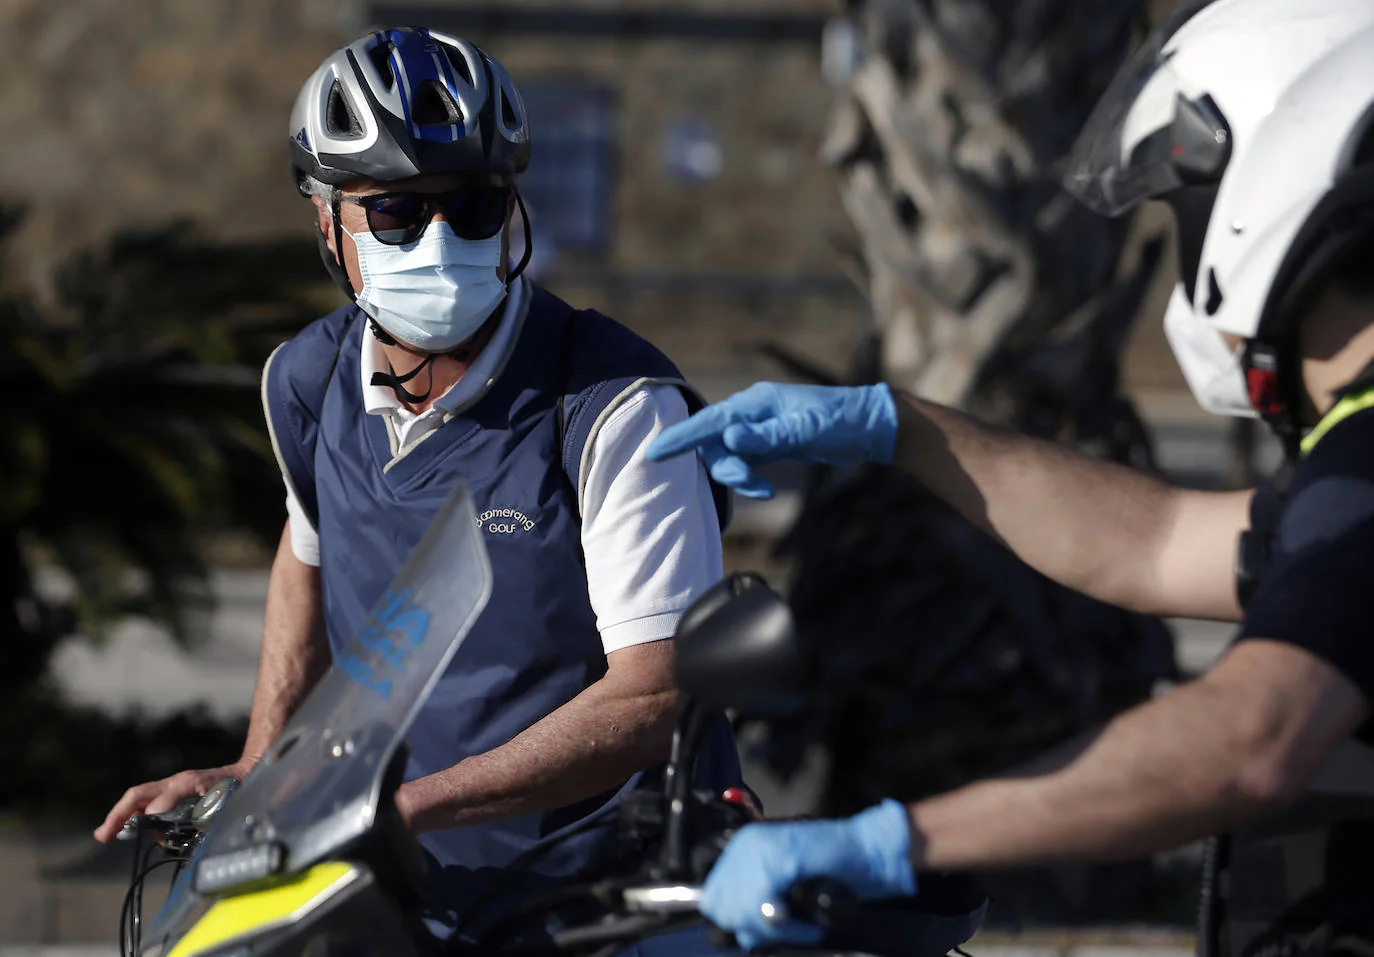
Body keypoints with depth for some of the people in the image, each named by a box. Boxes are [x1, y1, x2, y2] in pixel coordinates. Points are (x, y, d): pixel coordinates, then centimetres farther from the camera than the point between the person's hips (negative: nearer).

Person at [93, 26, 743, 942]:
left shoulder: (617, 407, -15)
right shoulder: (309, 383, 4)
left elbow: (655, 696, -20)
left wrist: (404, 807, -25)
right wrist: (257, 773, 19)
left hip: (612, 893, -4)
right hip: (417, 899, 5)